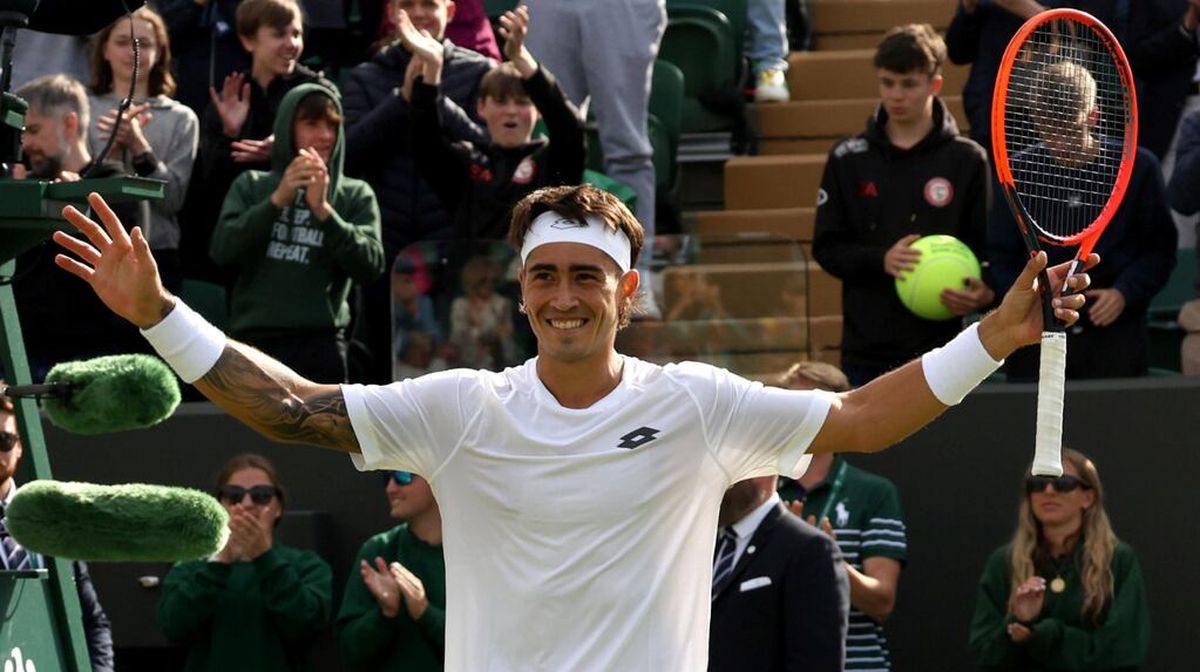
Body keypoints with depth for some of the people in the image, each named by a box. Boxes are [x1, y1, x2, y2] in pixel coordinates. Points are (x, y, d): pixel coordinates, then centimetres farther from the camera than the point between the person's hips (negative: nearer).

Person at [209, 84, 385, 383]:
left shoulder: (356, 195, 11)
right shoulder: (251, 186, 13)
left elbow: (371, 266, -3)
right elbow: (221, 250, -2)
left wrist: (323, 210, -14)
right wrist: (277, 200, -12)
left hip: (320, 343, -1)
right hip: (254, 338, 1)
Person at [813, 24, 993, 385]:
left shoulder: (967, 160, 2)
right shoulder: (849, 158, 6)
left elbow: (987, 247, 1)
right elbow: (827, 247, 5)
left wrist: (983, 291, -21)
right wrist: (880, 260, -14)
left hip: (939, 344, -1)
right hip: (866, 346, 1)